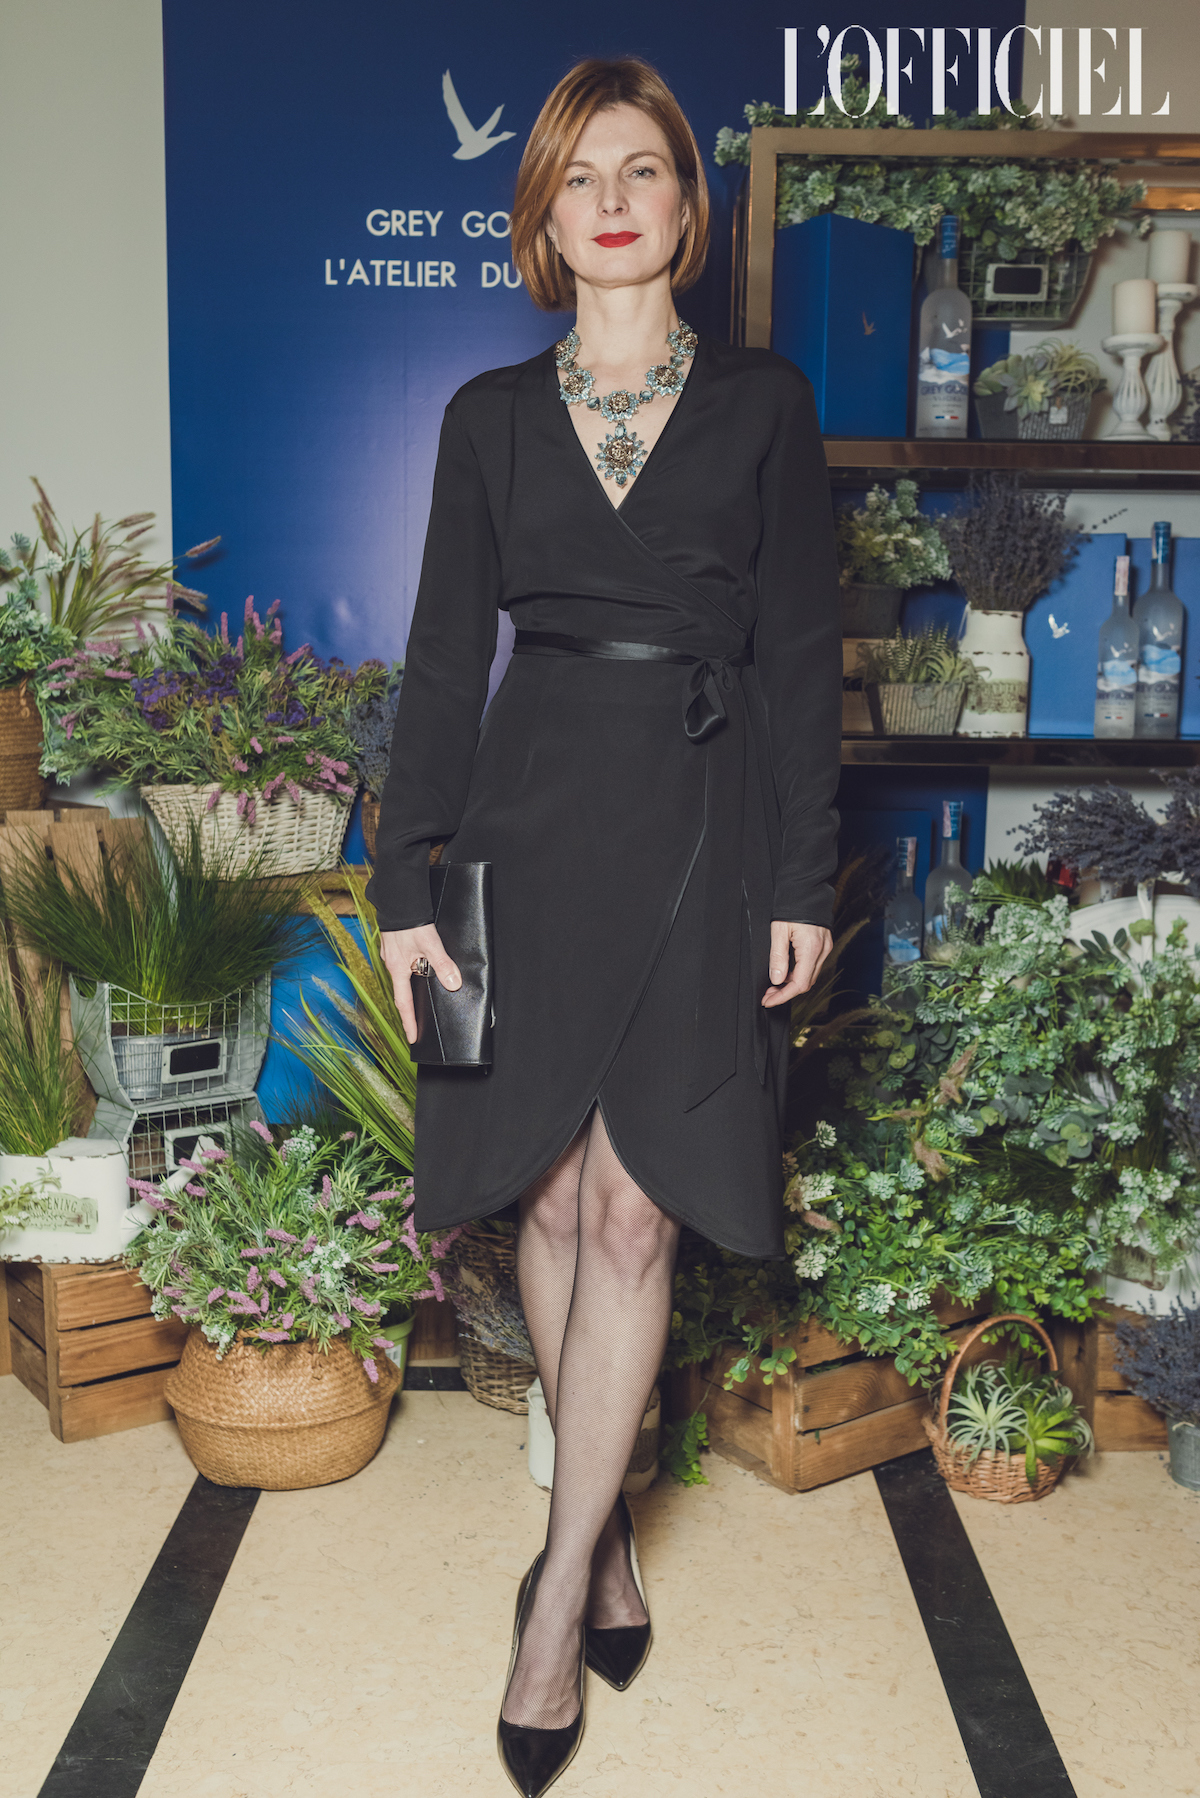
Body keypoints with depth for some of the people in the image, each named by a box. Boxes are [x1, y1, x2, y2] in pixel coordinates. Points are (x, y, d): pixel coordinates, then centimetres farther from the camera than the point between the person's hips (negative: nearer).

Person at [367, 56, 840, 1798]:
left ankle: (561, 1585, 10)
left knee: (632, 1211, -3)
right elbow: (446, 651, 6)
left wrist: (805, 881, -4)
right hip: (538, 820, 2)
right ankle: (607, 1521, 27)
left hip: (702, 829, -2)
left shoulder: (763, 402, 6)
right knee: (556, 1201, 7)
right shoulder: (491, 416, 10)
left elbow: (803, 653, 3)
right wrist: (408, 880, 0)